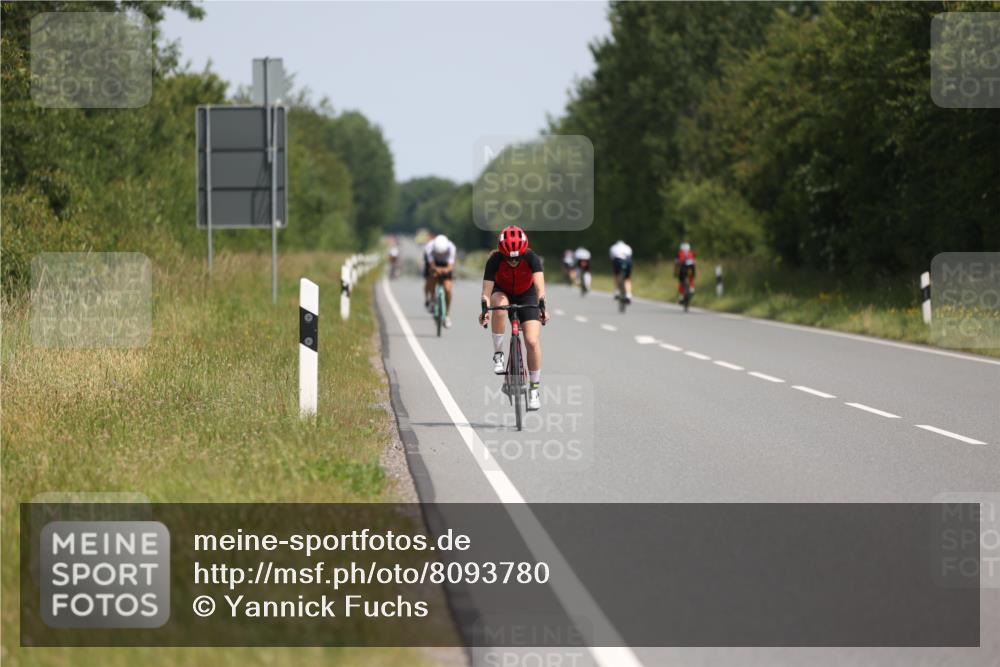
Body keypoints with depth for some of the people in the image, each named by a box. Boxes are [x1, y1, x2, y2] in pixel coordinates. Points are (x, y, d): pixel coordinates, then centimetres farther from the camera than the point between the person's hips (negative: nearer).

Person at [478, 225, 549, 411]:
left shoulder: (531, 258, -29)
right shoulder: (495, 260, -29)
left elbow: (539, 284, -40)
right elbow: (487, 289, -34)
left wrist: (542, 306, -56)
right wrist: (484, 310, -51)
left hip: (526, 295, 0)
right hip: (502, 292, 0)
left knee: (532, 341, -15)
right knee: (500, 306, -38)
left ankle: (534, 388, 0)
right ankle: (498, 354, -22)